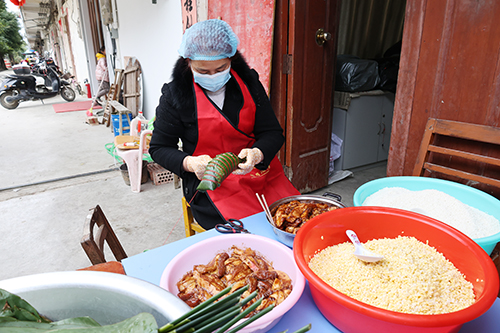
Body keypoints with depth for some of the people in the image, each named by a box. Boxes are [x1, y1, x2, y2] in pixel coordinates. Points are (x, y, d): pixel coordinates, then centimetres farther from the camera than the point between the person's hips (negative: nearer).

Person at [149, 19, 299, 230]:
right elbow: (159, 148, 2)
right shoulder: (176, 94, -4)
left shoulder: (248, 82, 3)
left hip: (263, 173, 4)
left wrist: (257, 154, -21)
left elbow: (273, 133, 2)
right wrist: (190, 163, -19)